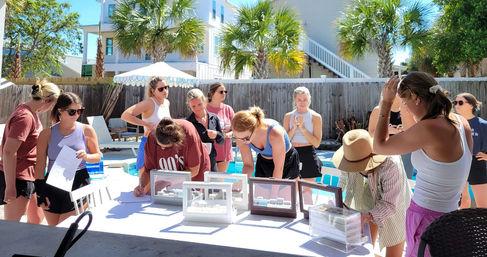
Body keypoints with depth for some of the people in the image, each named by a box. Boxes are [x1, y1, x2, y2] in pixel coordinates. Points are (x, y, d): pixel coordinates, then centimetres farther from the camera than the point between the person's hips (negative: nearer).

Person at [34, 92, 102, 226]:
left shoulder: (86, 130, 2)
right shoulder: (47, 133, 3)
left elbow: (98, 156, 9)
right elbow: (40, 165, 4)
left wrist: (86, 157, -13)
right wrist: (40, 192, -2)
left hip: (78, 184, -2)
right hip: (52, 184, 2)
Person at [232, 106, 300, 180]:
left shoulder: (274, 133, -36)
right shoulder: (240, 135, -22)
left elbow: (279, 168, -27)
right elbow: (248, 165, -11)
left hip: (287, 161, -3)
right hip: (263, 162, 4)